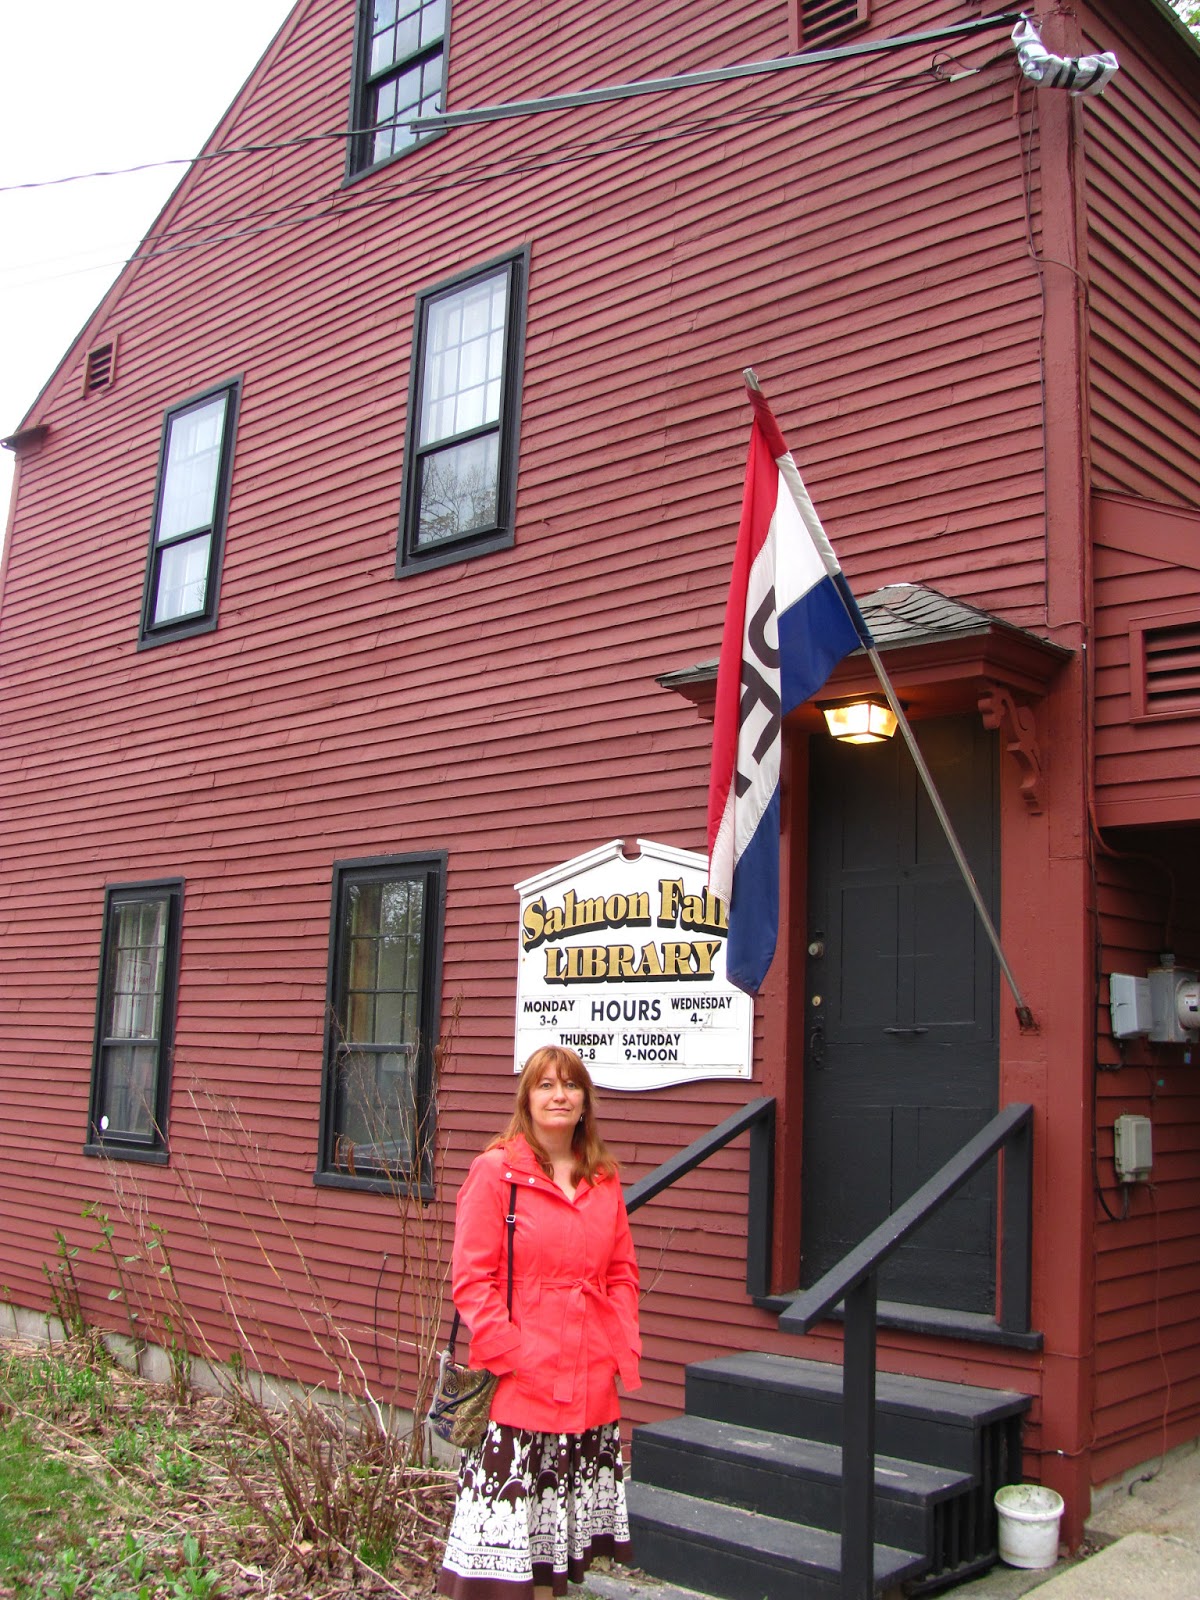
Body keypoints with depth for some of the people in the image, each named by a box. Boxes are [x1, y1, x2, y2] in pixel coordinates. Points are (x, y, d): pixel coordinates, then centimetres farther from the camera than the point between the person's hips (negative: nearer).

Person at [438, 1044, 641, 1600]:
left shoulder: (604, 1181, 10)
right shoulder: (495, 1171, -6)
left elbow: (622, 1273, 15)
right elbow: (471, 1279, -9)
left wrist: (624, 1348, 3)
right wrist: (511, 1356, -13)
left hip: (590, 1387, 5)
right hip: (518, 1385, -5)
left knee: (560, 1542, 13)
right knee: (507, 1542, -2)